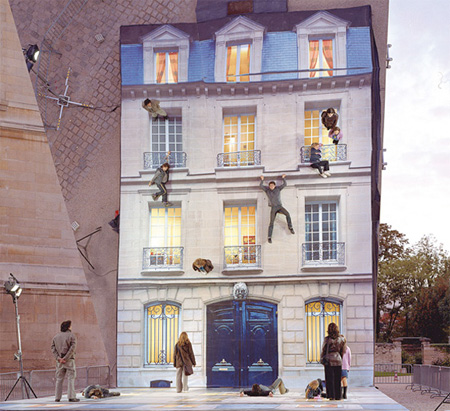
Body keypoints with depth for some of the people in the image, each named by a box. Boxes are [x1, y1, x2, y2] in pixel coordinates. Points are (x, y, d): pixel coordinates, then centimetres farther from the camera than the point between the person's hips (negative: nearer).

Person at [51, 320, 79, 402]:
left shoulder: (56, 336, 12)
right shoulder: (71, 335, -3)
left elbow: (53, 348, 3)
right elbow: (72, 348, -14)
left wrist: (58, 358, -6)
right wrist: (65, 358, -14)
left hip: (59, 360, 4)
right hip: (69, 360, -4)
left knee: (59, 378, 8)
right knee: (71, 378, -3)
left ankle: (57, 397, 6)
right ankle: (71, 396, -8)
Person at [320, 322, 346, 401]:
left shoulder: (327, 339, -8)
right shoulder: (341, 338, 0)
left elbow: (323, 350, -3)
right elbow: (343, 351, 7)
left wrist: (322, 360, 7)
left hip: (329, 360, -2)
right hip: (338, 360, 3)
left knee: (329, 379, 3)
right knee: (337, 379, 9)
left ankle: (331, 395, -1)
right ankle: (338, 396, 10)